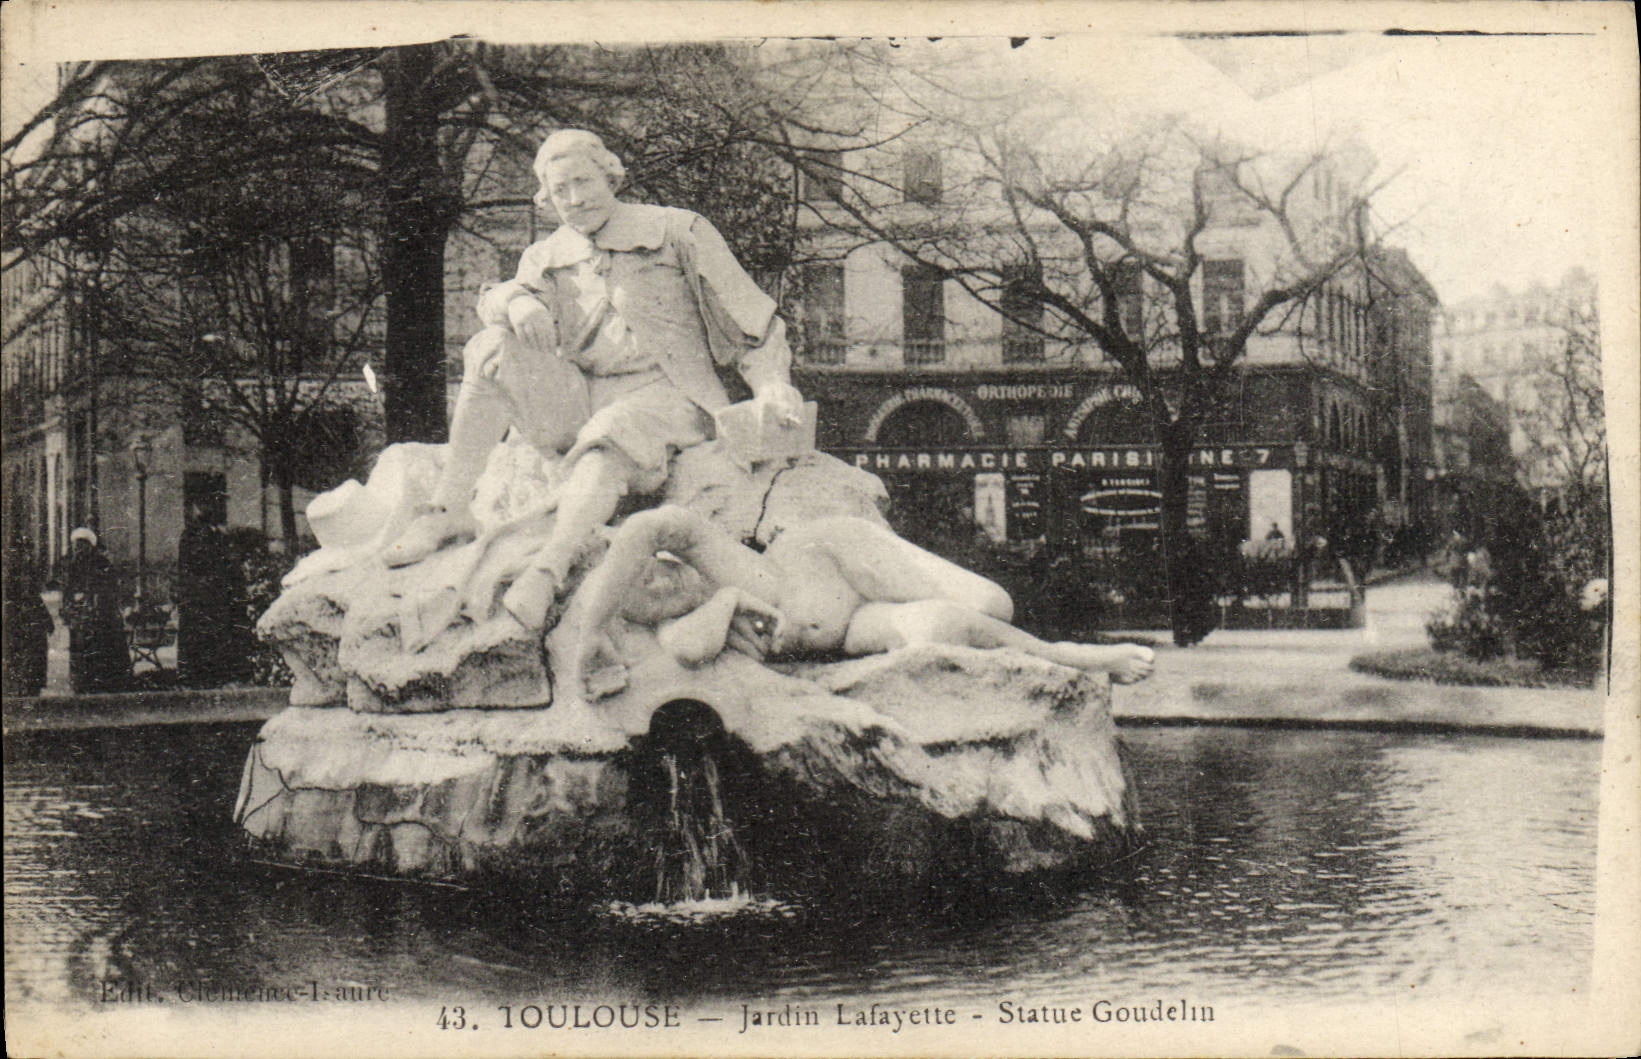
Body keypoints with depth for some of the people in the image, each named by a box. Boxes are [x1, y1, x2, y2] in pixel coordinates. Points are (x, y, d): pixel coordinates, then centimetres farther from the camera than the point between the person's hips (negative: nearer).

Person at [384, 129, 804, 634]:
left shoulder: (679, 233, 7)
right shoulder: (546, 257, 19)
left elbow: (749, 321, 4)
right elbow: (499, 299, 3)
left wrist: (771, 384, -11)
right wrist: (518, 303, -22)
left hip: (663, 396, -4)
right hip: (578, 399, 5)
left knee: (608, 439, -37)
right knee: (493, 353, -18)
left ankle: (547, 570, -54)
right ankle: (450, 511, -20)